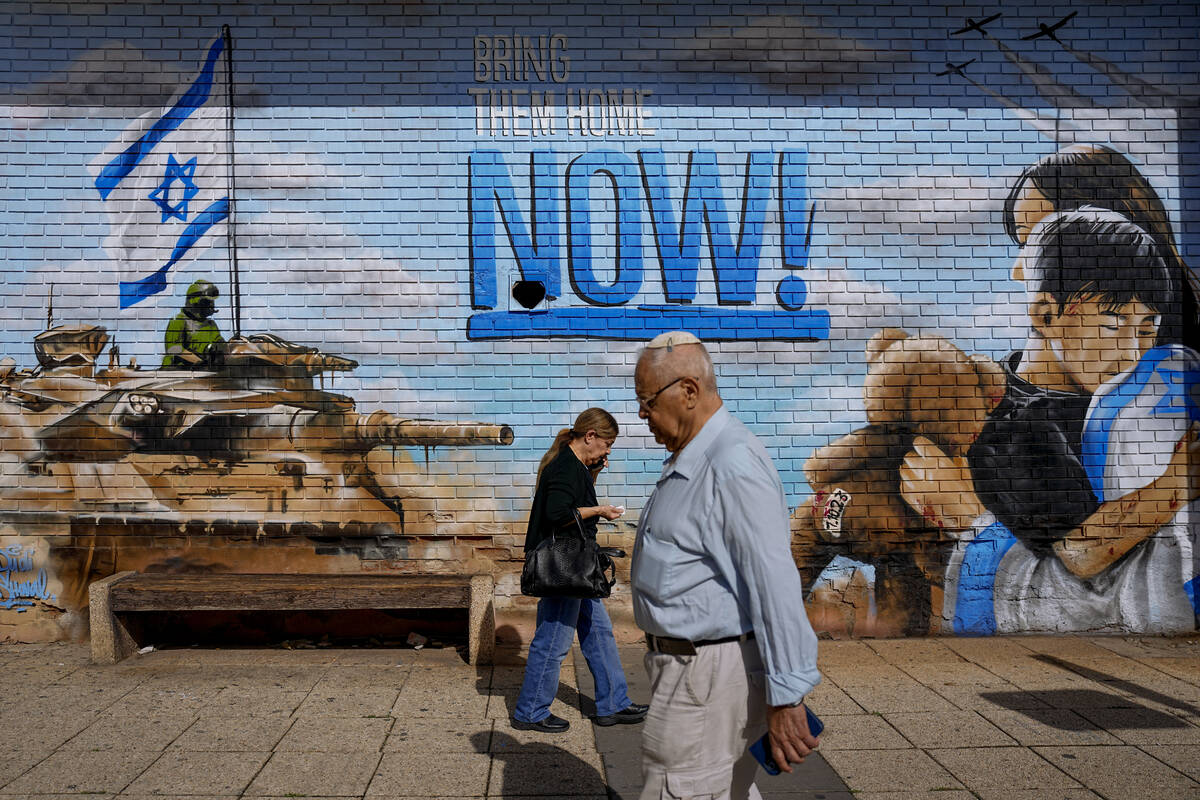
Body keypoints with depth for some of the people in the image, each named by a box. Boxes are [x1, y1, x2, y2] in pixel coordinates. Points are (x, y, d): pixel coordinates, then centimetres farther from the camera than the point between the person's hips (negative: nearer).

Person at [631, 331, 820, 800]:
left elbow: (775, 584, -26)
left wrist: (785, 697, -25)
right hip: (686, 659, 10)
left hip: (710, 669, -10)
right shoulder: (689, 463, 13)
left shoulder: (732, 466, -21)